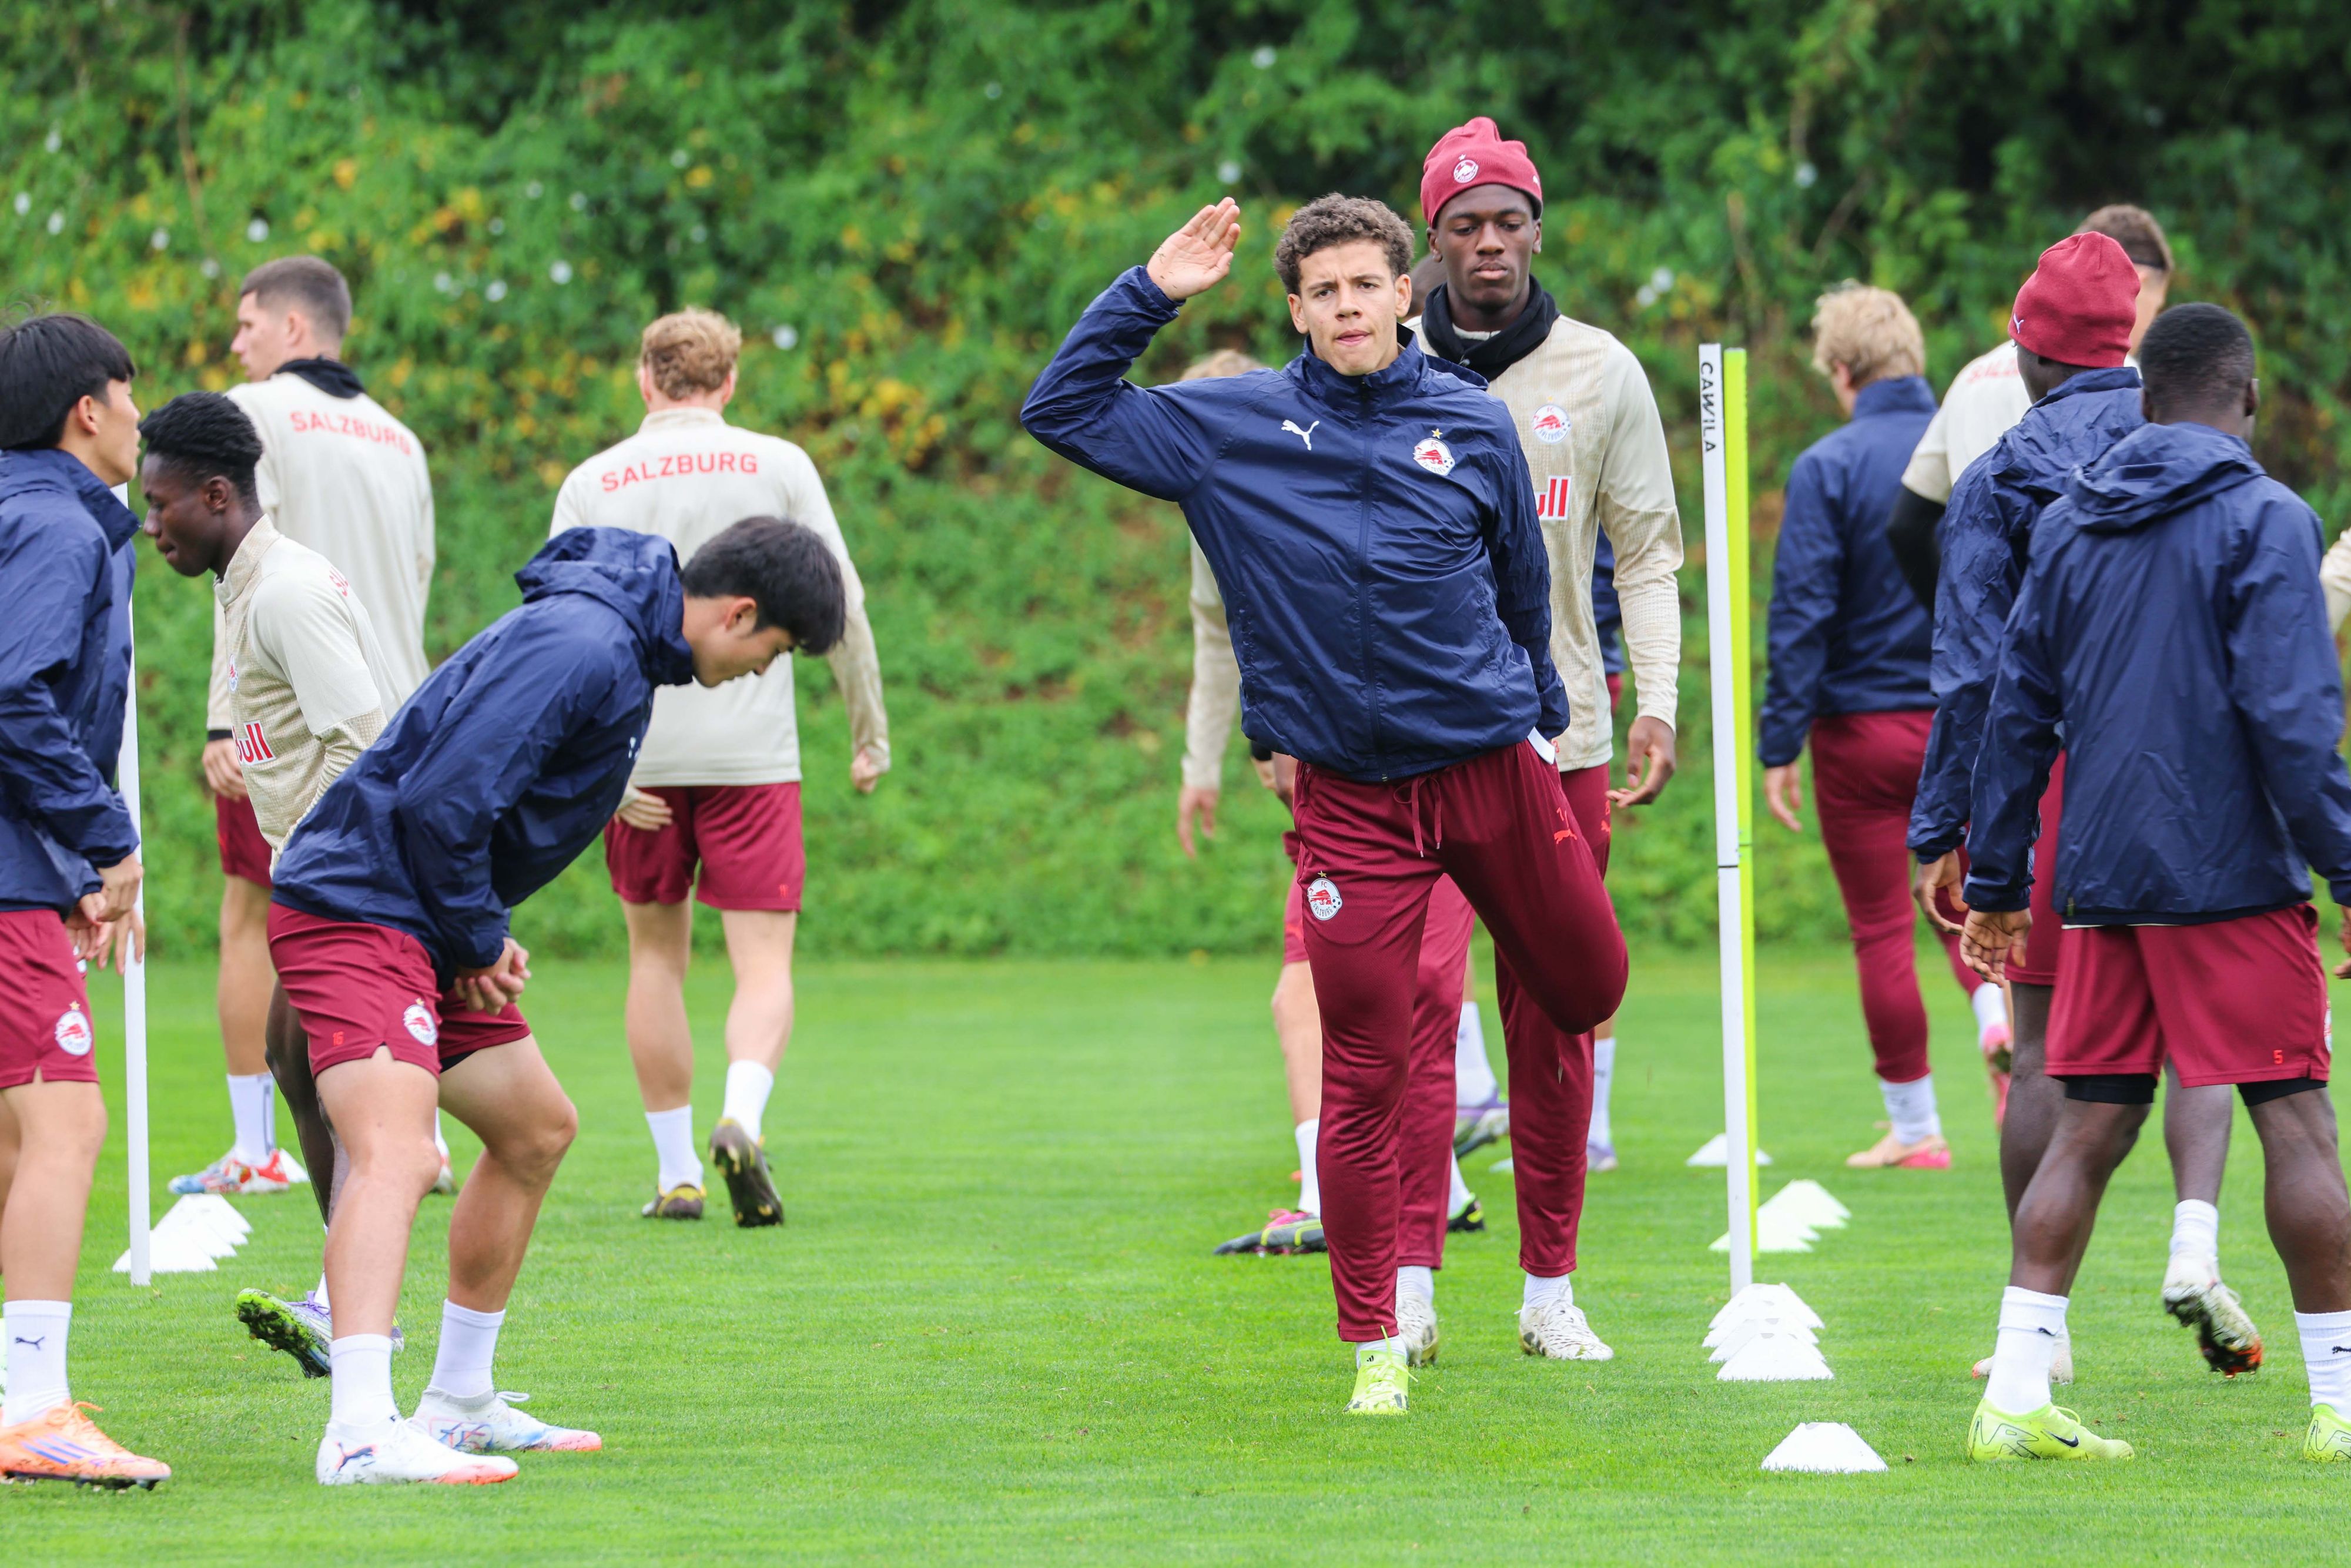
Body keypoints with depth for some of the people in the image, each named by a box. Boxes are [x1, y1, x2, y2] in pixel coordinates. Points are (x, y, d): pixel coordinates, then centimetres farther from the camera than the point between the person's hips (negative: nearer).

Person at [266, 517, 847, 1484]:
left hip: (423, 926, 11)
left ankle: (458, 1405, 29)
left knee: (536, 1129, 20)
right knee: (396, 1153, -25)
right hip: (355, 907, -11)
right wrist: (479, 939, -12)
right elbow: (443, 799, -26)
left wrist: (486, 938, 10)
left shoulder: (622, 646, 14)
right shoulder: (583, 646, -20)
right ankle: (360, 1432, -37)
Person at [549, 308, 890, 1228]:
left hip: (636, 749, 2)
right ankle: (742, 1118, -28)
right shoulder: (777, 467, 2)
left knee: (656, 954, 15)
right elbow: (842, 606, 1)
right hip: (753, 753, -1)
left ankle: (676, 1173, 14)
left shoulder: (591, 483, 5)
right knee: (765, 966, -1)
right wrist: (870, 735, 10)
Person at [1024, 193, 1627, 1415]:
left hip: (1494, 765, 2)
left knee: (1581, 994, 9)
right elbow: (1063, 409, 4)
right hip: (1351, 795, -2)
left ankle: (1549, 1290, 25)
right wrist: (1150, 294, -4)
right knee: (1365, 1073, -6)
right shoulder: (1233, 427, 2)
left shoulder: (1473, 428, 5)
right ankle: (1375, 1344, 3)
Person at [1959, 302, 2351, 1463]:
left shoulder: (2070, 526, 12)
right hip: (2235, 880, -6)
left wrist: (1995, 880, 20)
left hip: (2100, 885, 6)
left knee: (2088, 1132, 6)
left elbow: (2016, 710, 15)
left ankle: (2016, 1399, -1)